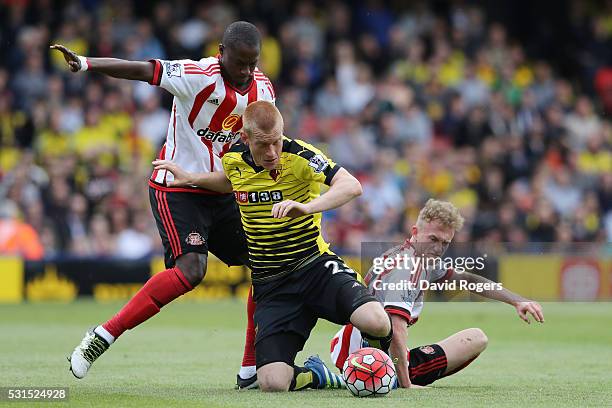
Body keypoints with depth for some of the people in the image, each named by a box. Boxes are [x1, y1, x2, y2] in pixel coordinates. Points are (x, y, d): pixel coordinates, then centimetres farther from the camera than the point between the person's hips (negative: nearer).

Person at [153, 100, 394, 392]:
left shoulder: (299, 155, -14)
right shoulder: (234, 160, 0)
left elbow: (351, 186, -27)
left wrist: (307, 207, -40)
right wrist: (191, 179, 18)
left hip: (315, 266, -3)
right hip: (270, 285, 3)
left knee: (376, 322, -32)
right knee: (273, 383, -18)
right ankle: (315, 375, 21)